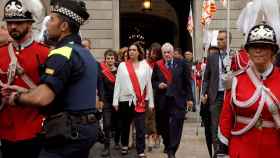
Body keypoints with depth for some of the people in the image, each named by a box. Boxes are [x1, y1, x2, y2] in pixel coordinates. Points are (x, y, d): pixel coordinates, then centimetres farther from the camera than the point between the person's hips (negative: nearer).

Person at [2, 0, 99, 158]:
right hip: (87, 128, 10)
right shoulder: (87, 54, 14)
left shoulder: (63, 54, -18)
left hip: (68, 133, -10)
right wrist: (25, 91, 11)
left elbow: (42, 98, -27)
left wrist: (17, 98, -7)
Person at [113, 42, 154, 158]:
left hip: (140, 100, -1)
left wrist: (151, 102, 2)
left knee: (140, 127, -5)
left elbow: (149, 84, 4)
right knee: (125, 125, 15)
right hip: (125, 99, 1)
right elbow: (117, 83, 2)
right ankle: (124, 146, 34)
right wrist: (115, 101, -4)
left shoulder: (145, 65, 4)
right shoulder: (122, 65, 4)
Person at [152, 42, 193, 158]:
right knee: (164, 125, 11)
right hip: (163, 100, 2)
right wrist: (158, 85, -8)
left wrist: (189, 98, -1)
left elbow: (188, 82, 2)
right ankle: (167, 145, 33)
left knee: (176, 125, -6)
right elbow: (153, 81, 14)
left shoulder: (182, 64, 2)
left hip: (178, 100, -2)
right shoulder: (158, 65, 6)